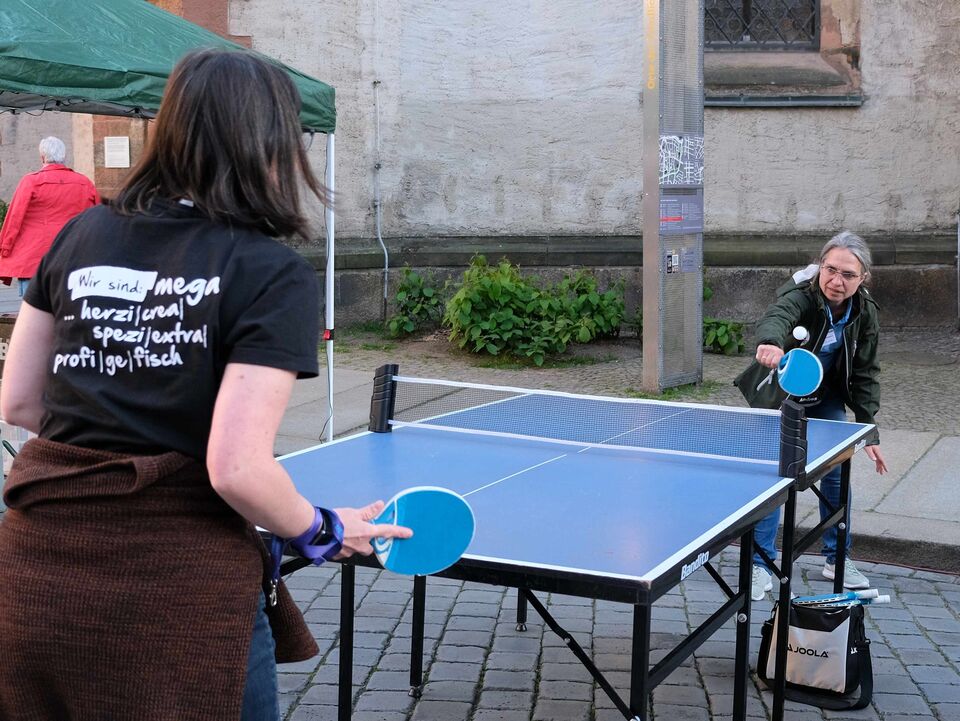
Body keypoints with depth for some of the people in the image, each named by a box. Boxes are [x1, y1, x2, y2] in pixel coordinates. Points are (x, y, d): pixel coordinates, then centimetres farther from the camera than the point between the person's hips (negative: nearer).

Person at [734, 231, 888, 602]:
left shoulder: (865, 313, -15)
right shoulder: (799, 296, -31)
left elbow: (865, 375, -7)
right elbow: (775, 318, -56)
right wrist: (770, 343, -80)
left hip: (826, 400, 4)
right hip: (780, 399, -4)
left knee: (837, 473, 4)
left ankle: (837, 559, 23)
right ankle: (761, 565, 3)